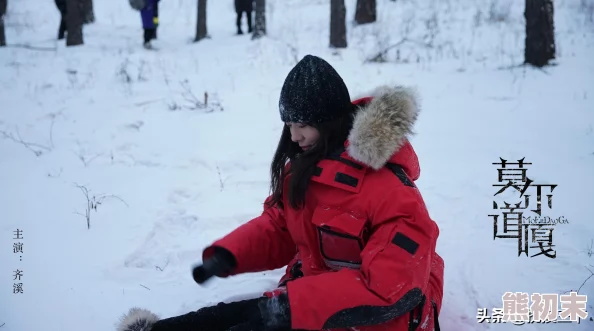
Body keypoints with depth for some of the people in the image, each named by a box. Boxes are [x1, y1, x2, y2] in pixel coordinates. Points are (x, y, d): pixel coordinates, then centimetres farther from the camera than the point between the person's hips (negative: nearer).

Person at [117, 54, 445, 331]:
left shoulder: (391, 191, -26)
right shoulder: (304, 166, 1)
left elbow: (391, 290, -30)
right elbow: (278, 226, 11)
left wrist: (293, 304, -31)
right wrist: (226, 255, -9)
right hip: (313, 293, 8)